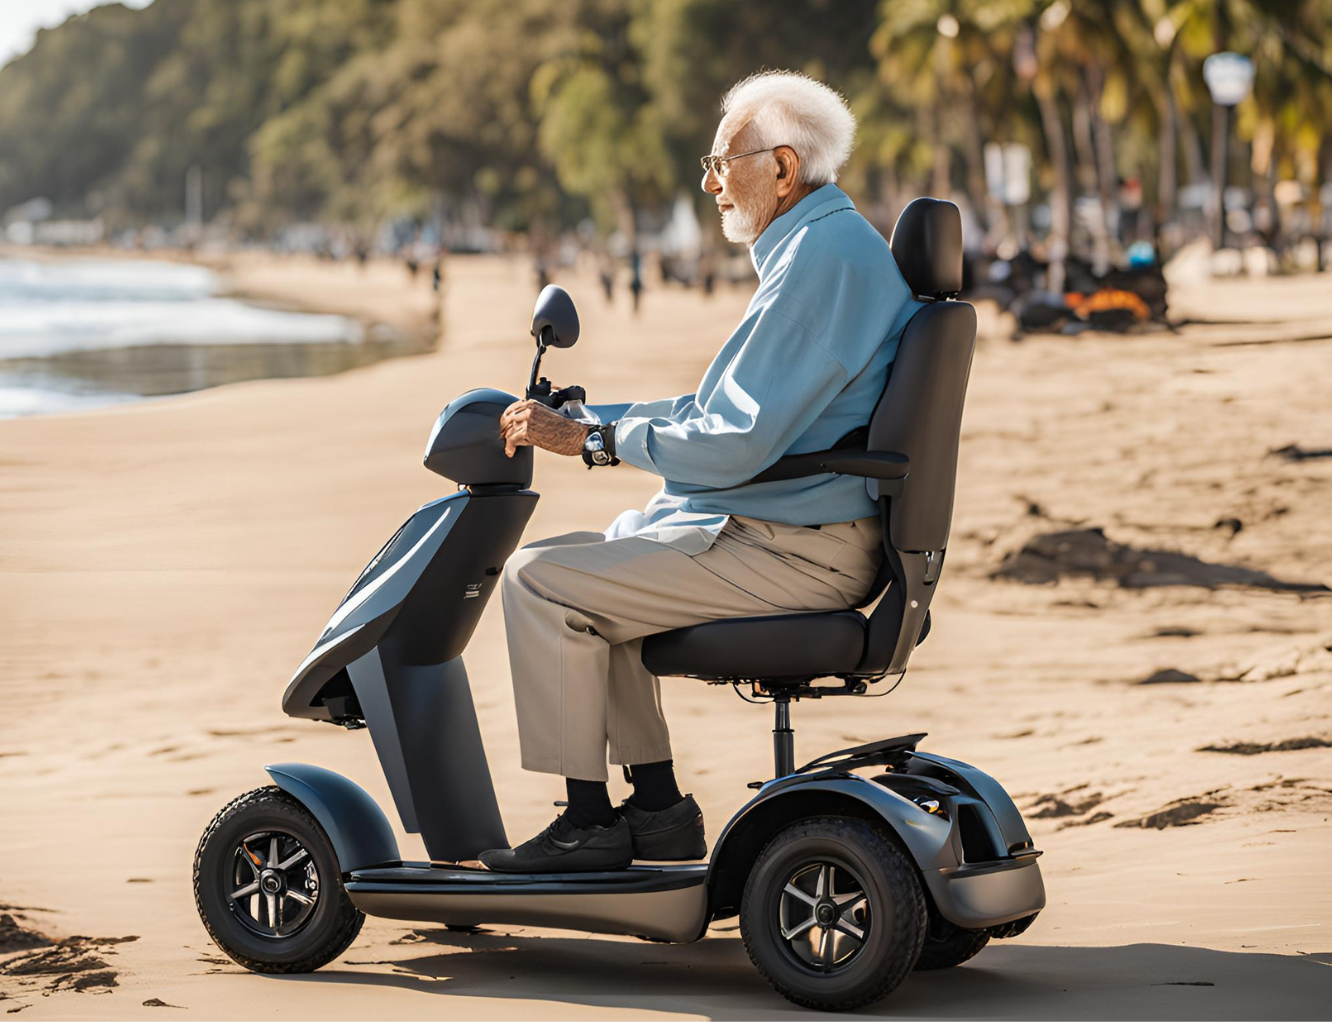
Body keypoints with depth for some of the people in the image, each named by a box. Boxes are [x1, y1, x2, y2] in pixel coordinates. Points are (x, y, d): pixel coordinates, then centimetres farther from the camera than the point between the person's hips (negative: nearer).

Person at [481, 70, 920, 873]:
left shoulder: (824, 257, -19)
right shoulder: (828, 245, 17)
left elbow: (735, 444, -24)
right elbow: (723, 411, 22)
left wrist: (592, 440, -14)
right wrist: (578, 419, 14)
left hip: (791, 553, -11)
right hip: (805, 540, 11)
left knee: (540, 580, -10)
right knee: (594, 561, 22)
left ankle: (588, 822, -2)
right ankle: (658, 805, 19)